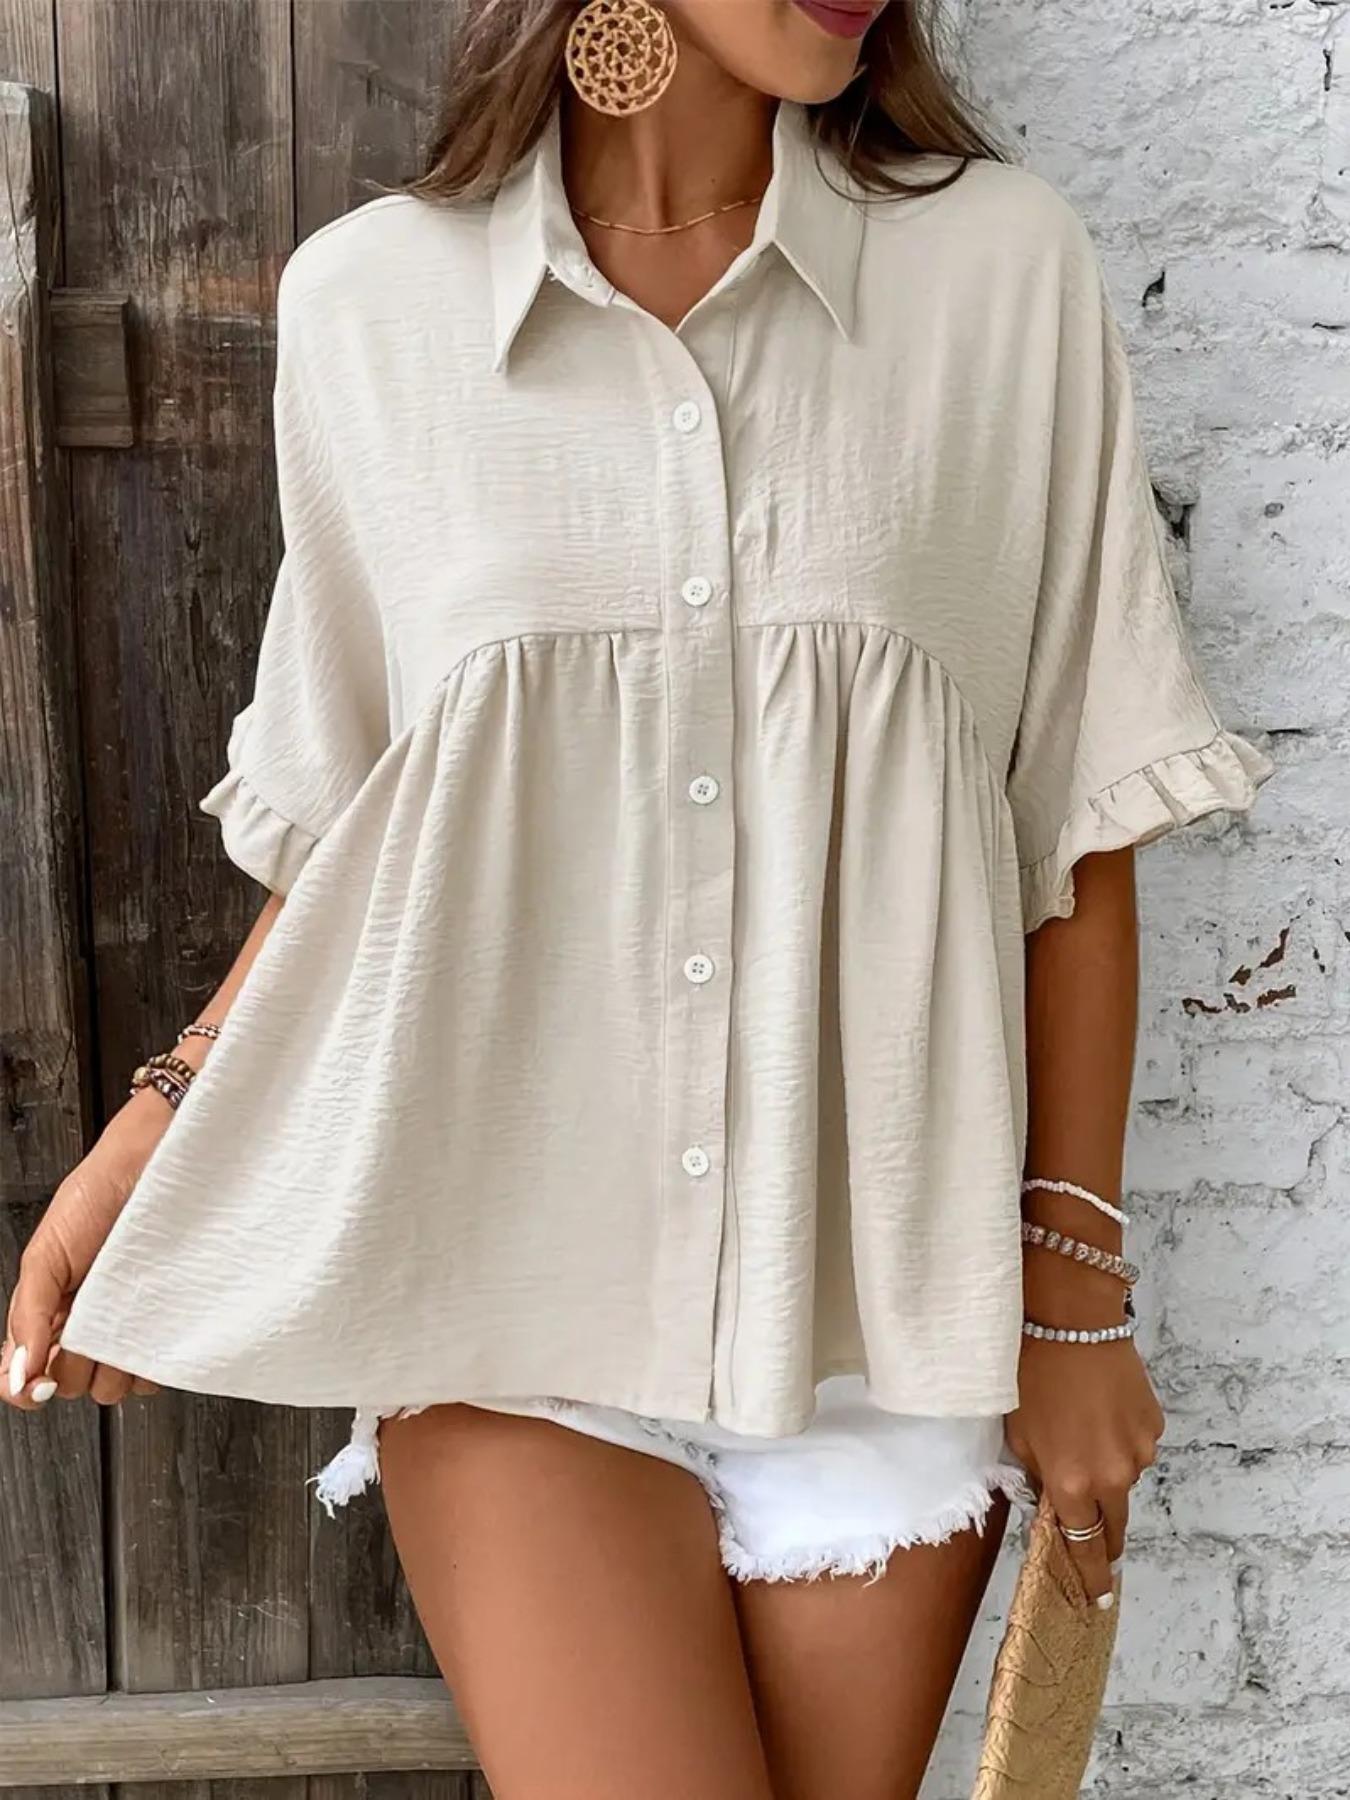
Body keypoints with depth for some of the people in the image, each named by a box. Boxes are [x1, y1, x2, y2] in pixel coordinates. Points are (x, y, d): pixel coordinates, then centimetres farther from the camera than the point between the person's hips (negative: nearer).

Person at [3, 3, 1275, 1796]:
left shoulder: (1001, 262, -1)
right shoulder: (367, 299, 1)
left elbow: (1078, 826, 1)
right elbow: (347, 823, 9)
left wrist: (1075, 1284, 1)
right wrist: (150, 1136, -1)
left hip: (884, 1289, 1)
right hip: (520, 1263, 0)